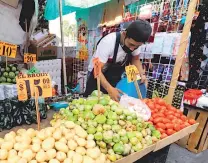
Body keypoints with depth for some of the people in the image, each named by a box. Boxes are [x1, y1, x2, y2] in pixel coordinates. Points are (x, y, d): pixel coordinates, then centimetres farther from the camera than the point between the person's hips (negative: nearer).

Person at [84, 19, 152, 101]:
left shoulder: (135, 42, -15)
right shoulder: (108, 42, -32)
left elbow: (135, 59, 2)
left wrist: (142, 74, -17)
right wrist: (109, 89, -45)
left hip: (115, 80, 5)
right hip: (97, 77, -4)